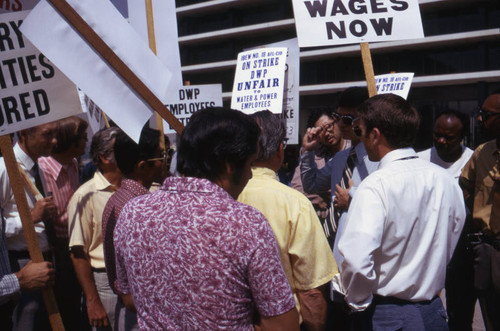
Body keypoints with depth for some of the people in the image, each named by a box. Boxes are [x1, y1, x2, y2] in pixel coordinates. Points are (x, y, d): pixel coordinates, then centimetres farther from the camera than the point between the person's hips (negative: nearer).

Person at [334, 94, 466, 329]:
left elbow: (357, 262, -31)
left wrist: (358, 303, -13)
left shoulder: (375, 186, -22)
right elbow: (453, 243, 10)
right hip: (433, 311, 6)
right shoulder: (445, 180, -2)